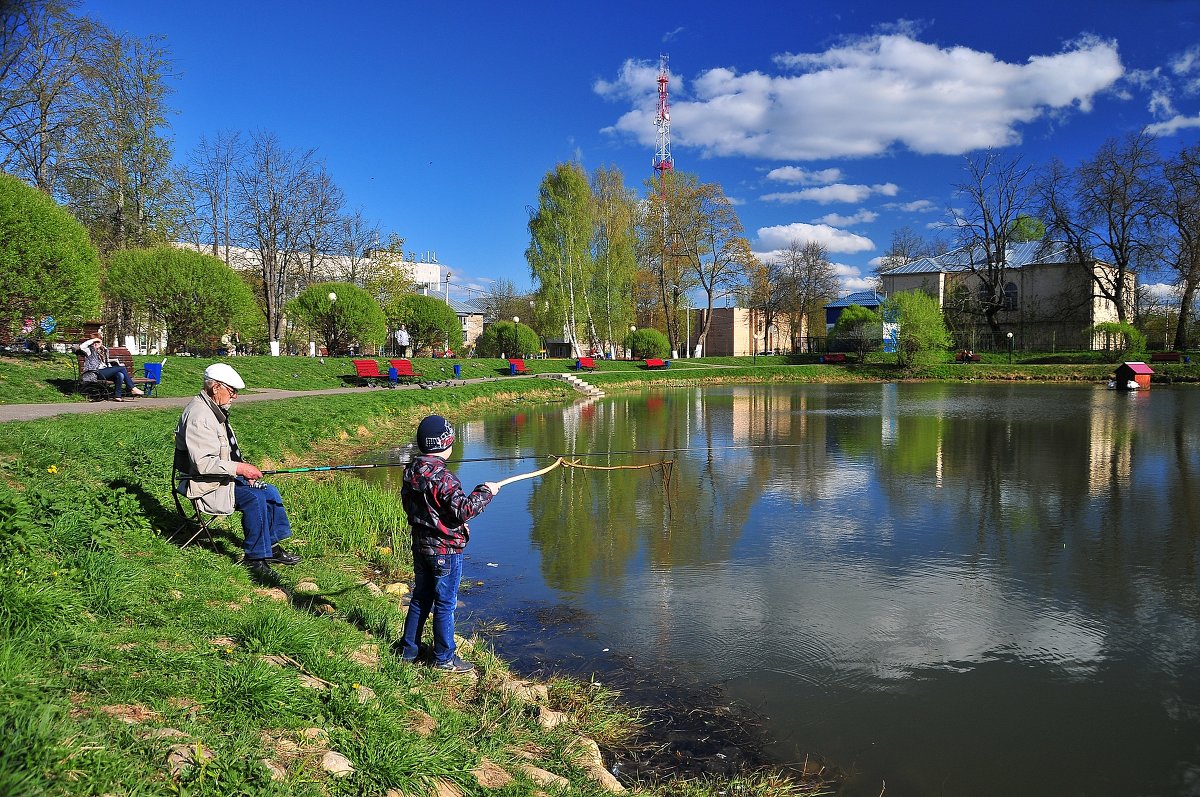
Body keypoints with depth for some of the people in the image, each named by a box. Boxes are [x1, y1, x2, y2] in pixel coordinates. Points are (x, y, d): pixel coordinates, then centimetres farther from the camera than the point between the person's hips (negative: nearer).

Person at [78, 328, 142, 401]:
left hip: (105, 372, 7)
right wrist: (93, 340, -13)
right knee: (122, 368, -19)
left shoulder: (104, 349, 23)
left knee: (120, 375, -27)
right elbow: (81, 346, -20)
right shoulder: (90, 350, 2)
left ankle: (117, 396, -27)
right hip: (97, 373, -7)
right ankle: (133, 388, -17)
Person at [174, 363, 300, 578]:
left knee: (269, 491, 3)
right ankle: (255, 557, -14)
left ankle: (272, 547, 12)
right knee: (254, 497, -25)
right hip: (204, 484, -10)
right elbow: (202, 463, -28)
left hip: (222, 476, 10)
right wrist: (239, 468, -25)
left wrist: (243, 466, 5)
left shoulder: (216, 410, 12)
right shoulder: (198, 415, -22)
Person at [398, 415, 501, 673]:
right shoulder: (441, 477, -26)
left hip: (420, 544, 8)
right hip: (445, 549, -8)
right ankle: (444, 659, 17)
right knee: (445, 603, 5)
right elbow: (463, 510, -27)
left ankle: (409, 650, 31)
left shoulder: (411, 471, 1)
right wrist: (485, 491, -16)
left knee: (420, 597, 20)